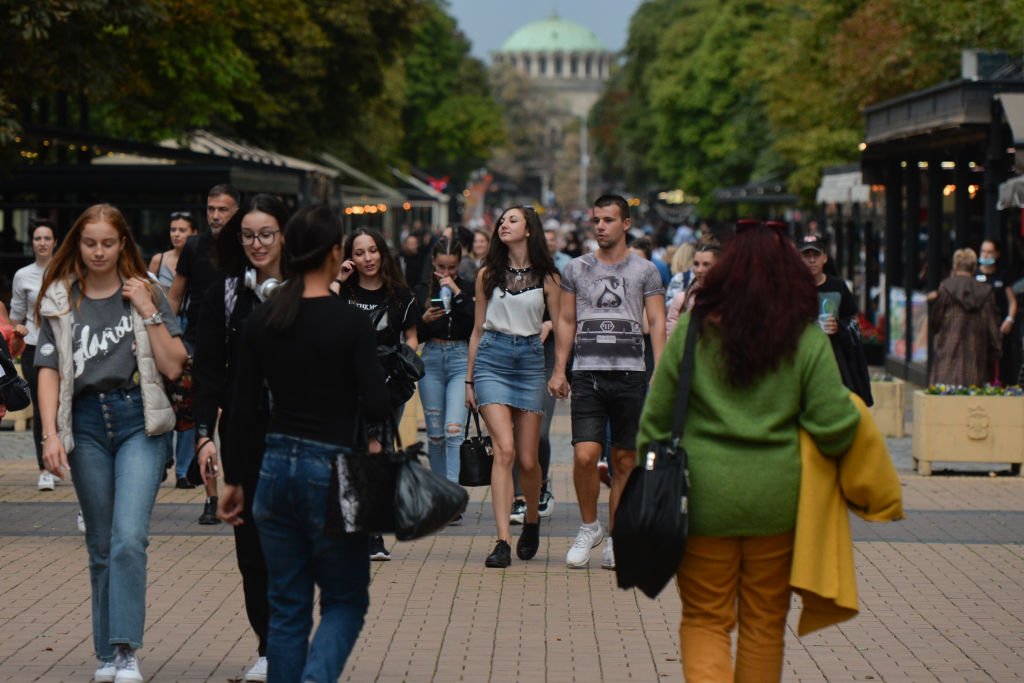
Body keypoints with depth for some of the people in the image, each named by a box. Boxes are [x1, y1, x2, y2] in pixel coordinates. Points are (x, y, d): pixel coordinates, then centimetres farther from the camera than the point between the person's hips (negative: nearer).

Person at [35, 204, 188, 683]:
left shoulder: (145, 294, 5)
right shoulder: (60, 302, 7)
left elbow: (173, 367, 0)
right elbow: (49, 370, 1)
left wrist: (149, 313, -8)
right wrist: (50, 435, -9)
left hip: (138, 421, -2)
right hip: (86, 424, 2)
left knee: (129, 537, -17)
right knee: (101, 546, 8)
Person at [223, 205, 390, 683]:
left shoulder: (260, 321, 1)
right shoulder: (350, 322, -12)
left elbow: (242, 409, 4)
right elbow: (376, 407, -15)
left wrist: (234, 480, 12)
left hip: (275, 468, 4)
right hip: (332, 472, -4)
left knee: (287, 607, 14)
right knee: (345, 601, 9)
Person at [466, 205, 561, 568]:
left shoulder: (546, 276, 5)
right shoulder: (488, 274, 9)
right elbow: (478, 329, 14)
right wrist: (469, 379, 13)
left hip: (530, 360, 0)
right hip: (491, 359, 0)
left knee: (528, 459, 3)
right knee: (504, 449, -15)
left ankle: (531, 520, 33)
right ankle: (503, 541, -18)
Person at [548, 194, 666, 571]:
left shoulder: (645, 271, 6)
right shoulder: (576, 269, 11)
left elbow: (657, 324, 4)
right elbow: (566, 321, 15)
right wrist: (559, 369, 7)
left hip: (630, 374, 0)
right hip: (587, 374, 0)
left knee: (625, 461, 3)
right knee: (585, 456, -12)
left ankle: (615, 538, 14)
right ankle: (589, 527, 9)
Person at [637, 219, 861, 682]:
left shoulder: (692, 331, -4)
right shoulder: (807, 341, -4)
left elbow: (656, 418, 1)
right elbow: (833, 427, -8)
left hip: (705, 495, -1)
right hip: (777, 497, 1)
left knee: (705, 620, 7)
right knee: (765, 623, 15)